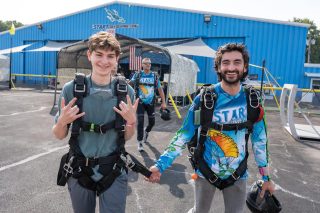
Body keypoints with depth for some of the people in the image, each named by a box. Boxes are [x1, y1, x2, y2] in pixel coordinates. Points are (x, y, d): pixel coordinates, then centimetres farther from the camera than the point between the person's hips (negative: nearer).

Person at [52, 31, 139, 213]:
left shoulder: (126, 91, -8)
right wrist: (62, 122, -20)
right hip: (79, 170, 1)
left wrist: (131, 121, -18)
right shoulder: (71, 89, -10)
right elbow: (60, 135, 0)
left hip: (114, 172, 0)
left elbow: (126, 137, 1)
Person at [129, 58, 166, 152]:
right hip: (140, 102, -2)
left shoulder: (155, 76, 0)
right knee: (140, 121, -9)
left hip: (151, 103, 2)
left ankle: (146, 132, 43)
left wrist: (163, 102, 1)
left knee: (152, 122, 9)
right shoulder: (137, 75, -2)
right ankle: (140, 142, 3)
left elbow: (160, 89, 3)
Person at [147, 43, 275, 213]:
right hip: (205, 172, -1)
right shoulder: (204, 99, -16)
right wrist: (160, 165, -20)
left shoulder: (252, 101, -8)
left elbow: (259, 140, 2)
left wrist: (266, 177, 6)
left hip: (237, 175, 2)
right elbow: (183, 135, -13)